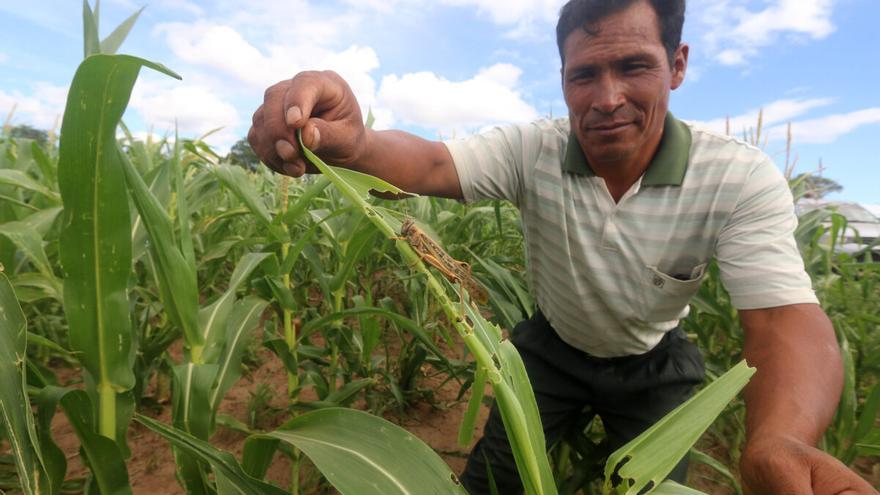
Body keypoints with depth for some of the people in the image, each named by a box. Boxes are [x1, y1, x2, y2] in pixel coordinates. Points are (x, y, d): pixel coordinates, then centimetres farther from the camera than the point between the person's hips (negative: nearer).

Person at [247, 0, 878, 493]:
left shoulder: (741, 178, -25)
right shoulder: (532, 150, -24)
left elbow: (787, 320, -32)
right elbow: (431, 163, -39)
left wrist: (780, 443, -54)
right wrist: (350, 142, -62)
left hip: (652, 366, 1)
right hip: (552, 347, 1)